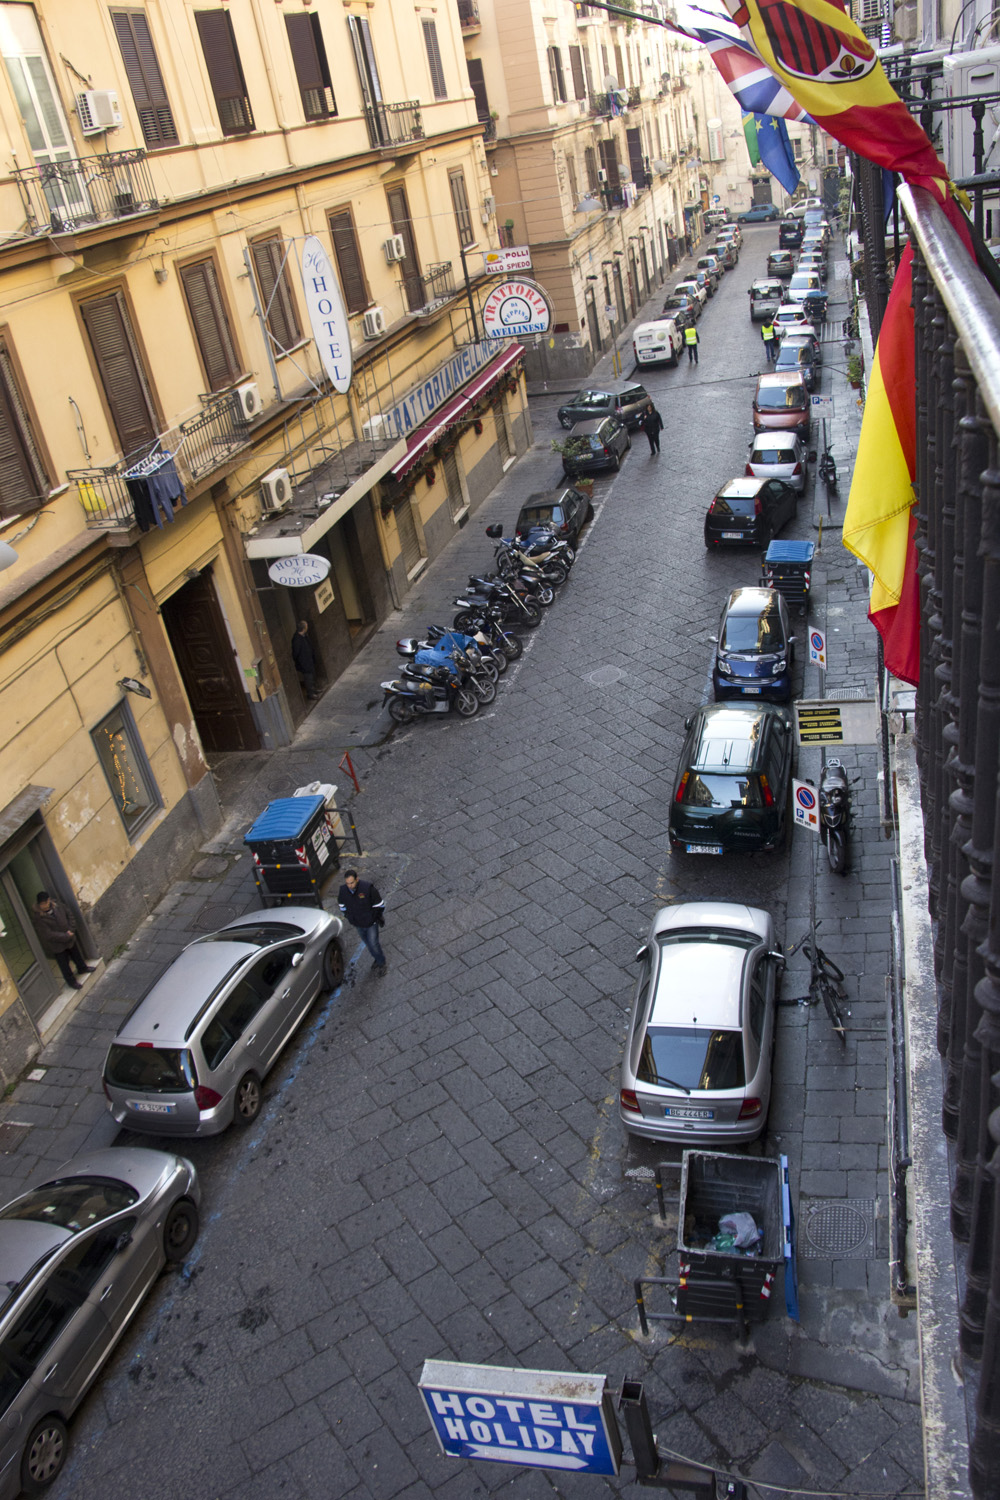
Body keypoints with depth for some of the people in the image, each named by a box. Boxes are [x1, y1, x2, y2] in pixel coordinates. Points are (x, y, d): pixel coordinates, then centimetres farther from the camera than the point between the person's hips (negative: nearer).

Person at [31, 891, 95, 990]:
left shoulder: (57, 905, -13)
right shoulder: (38, 918, -29)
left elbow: (68, 916, 2)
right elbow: (48, 935, -28)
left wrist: (71, 930, -12)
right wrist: (66, 936, -23)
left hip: (69, 938, 6)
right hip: (56, 946, -6)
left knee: (76, 953, 26)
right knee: (64, 963, 12)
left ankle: (82, 968, 53)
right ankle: (71, 981, 33)